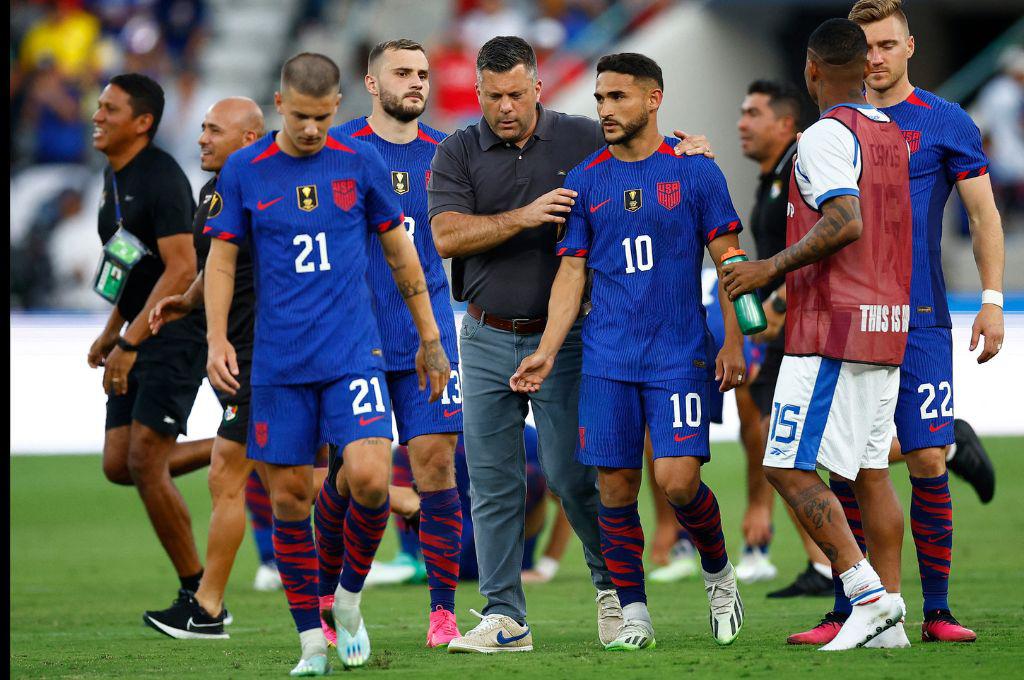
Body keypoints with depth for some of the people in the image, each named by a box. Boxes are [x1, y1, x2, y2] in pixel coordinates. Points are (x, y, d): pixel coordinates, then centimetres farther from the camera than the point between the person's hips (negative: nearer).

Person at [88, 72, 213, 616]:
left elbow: (181, 270, -23)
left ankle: (197, 592, -1)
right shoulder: (114, 176, 13)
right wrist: (112, 331, 19)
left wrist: (129, 341, -23)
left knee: (145, 463, -11)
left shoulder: (161, 179, -17)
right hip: (138, 336, 10)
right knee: (118, 465, 5)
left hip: (174, 337, -10)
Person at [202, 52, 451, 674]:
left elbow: (400, 253, 12)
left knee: (370, 478, -17)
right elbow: (222, 259, 9)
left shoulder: (361, 163, 3)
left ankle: (350, 599, 7)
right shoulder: (244, 171, 2)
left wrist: (430, 337, 13)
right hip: (279, 362, 1)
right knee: (289, 499, 1)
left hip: (354, 354, -1)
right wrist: (217, 340, -2)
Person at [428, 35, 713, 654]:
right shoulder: (458, 154, 3)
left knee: (573, 475, -5)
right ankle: (505, 616, 7)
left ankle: (613, 583, 19)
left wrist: (689, 156, -12)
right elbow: (447, 236, -10)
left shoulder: (585, 140, 1)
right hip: (487, 341, 2)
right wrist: (523, 217, -21)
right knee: (493, 484, 2)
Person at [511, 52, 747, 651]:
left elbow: (727, 260, 2)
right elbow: (572, 272, 9)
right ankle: (633, 612, 9)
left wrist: (733, 341, -6)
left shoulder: (695, 172, 1)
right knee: (616, 486, 0)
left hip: (681, 355, -3)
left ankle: (719, 572, 14)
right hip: (608, 360, 3)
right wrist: (546, 352, 1)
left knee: (678, 479, -13)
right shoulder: (585, 181, 8)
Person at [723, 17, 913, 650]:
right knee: (872, 472, 9)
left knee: (790, 467, -7)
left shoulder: (827, 135, -12)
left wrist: (773, 267, -18)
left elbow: (846, 222, -25)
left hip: (833, 330, -9)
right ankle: (889, 618, 6)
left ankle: (866, 590, -16)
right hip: (889, 324, 9)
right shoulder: (893, 136, 14)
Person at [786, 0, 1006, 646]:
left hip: (919, 321, -3)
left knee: (927, 460, -7)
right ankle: (845, 612, 5)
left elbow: (984, 214, 1)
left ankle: (937, 610, 2)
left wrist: (992, 300, -8)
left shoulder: (946, 124, 2)